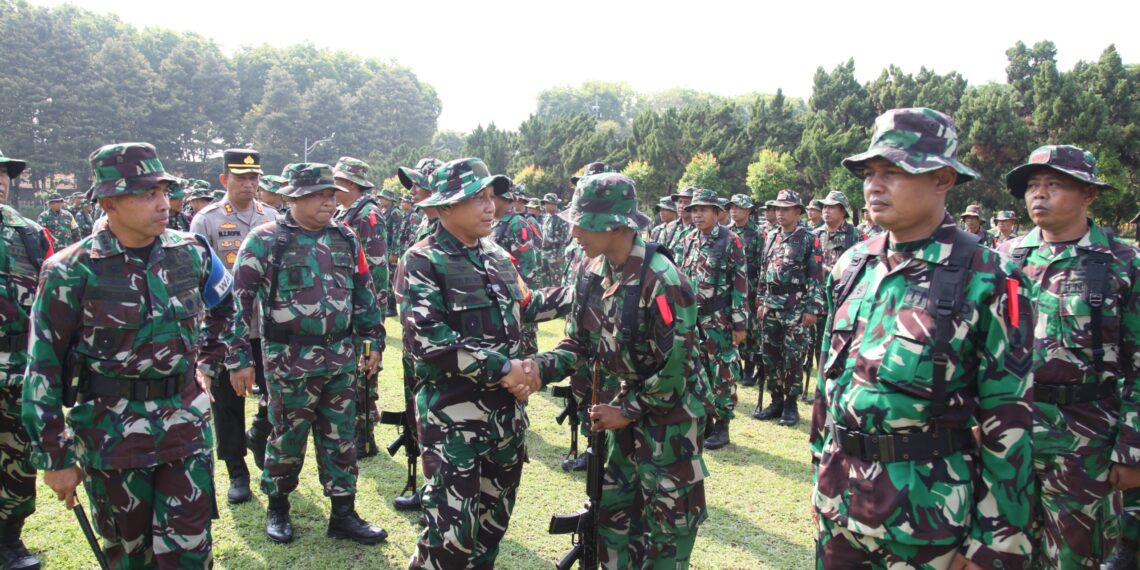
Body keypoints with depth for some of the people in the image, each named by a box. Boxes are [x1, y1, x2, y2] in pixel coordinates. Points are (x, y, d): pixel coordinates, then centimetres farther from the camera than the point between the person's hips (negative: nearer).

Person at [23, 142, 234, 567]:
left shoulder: (191, 253, -1)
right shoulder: (72, 272, -11)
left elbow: (223, 305, 20)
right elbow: (43, 369, -6)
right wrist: (55, 459, -4)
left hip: (186, 424, 2)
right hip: (112, 433, -2)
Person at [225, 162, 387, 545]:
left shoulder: (346, 239, 7)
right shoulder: (266, 240, -8)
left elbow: (364, 293, 14)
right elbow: (240, 300, -8)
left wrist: (374, 342, 12)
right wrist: (239, 358, -9)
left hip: (341, 356, 4)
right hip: (290, 359, -4)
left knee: (341, 437, 10)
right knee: (288, 436, 9)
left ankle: (343, 514, 22)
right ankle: (277, 507, 32)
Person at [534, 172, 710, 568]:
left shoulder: (661, 280, -26)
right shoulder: (595, 273, -2)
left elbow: (677, 365, -23)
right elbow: (579, 343, 3)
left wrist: (627, 411, -16)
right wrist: (540, 368, -15)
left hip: (669, 417, -7)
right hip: (627, 408, 7)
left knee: (666, 521, 8)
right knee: (613, 512, 18)